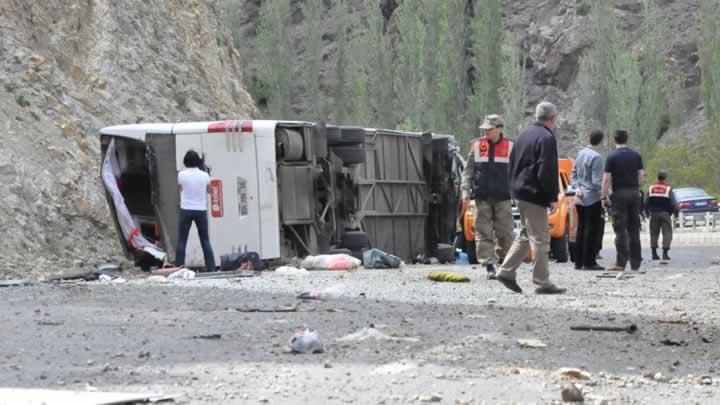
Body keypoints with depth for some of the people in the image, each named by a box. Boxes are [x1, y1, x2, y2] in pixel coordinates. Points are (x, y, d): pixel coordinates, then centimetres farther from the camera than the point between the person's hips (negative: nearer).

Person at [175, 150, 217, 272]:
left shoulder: (181, 175, -6)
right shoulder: (204, 175, -2)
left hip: (186, 210, -2)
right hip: (201, 210, 2)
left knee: (181, 241, 3)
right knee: (205, 241, 8)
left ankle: (178, 268, -2)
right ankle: (211, 268, 4)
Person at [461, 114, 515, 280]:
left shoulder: (510, 147, 3)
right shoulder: (477, 146, 8)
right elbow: (468, 171, 10)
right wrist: (466, 191, 1)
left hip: (503, 197, -1)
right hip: (482, 197, 1)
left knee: (505, 233, 1)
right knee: (484, 232, -2)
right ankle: (489, 266, 0)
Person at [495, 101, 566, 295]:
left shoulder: (524, 134, 15)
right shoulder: (546, 138, -14)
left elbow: (513, 163, 19)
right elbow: (547, 172, -19)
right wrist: (553, 198, -14)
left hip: (520, 192, 9)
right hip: (535, 194, -9)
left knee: (525, 235, 19)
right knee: (540, 238, -5)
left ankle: (506, 272, 16)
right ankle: (542, 282, -4)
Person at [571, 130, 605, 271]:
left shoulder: (581, 153, 8)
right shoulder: (596, 157, -17)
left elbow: (574, 173, 13)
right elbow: (597, 181, -19)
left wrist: (577, 187, 5)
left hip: (580, 198, 8)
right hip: (593, 198, -8)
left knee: (581, 230, 13)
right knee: (592, 231, -2)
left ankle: (579, 262, 16)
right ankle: (589, 262, -2)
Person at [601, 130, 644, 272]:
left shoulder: (612, 157, -7)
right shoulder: (636, 156, 6)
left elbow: (606, 179, -10)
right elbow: (641, 176, 6)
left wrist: (604, 197, -4)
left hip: (619, 194, -4)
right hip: (634, 193, 4)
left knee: (620, 230, -4)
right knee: (634, 229, 11)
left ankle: (621, 263, -9)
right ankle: (635, 262, 13)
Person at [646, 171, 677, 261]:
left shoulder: (651, 189, 4)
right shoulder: (668, 189, -5)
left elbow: (646, 204, 6)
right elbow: (674, 204, -7)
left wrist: (648, 213, 21)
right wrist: (676, 212, 10)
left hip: (654, 214, 3)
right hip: (665, 214, -3)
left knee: (654, 233, 10)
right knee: (667, 233, 1)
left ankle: (654, 253, 7)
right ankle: (665, 253, -9)